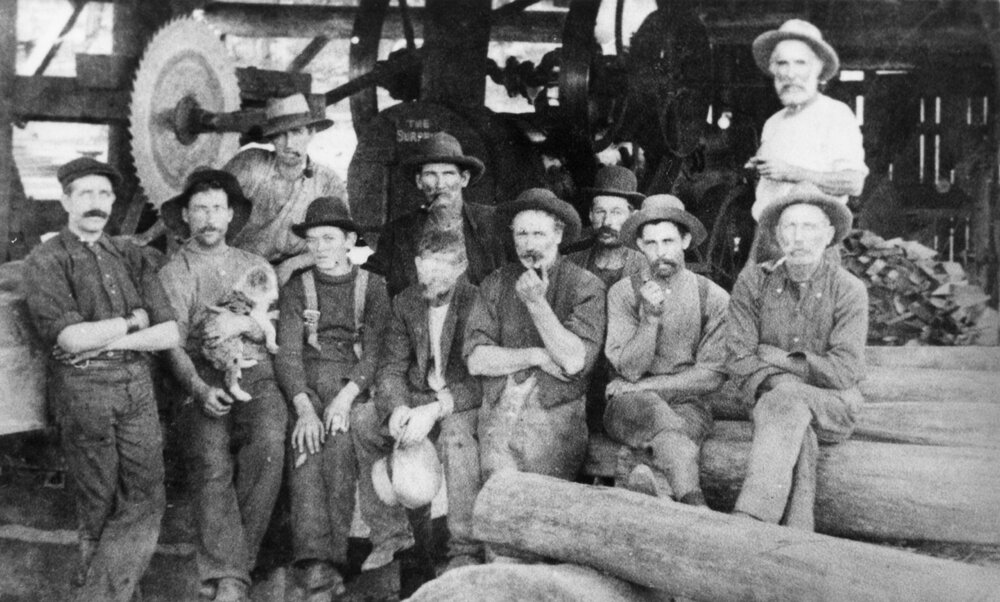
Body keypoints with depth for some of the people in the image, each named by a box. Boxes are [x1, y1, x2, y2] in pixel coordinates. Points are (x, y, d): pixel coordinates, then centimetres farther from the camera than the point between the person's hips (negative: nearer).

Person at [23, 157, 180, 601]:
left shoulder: (133, 258, 12)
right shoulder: (46, 261, -1)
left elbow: (170, 335, 3)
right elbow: (70, 337, -15)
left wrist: (109, 341, -10)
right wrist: (132, 321, -4)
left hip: (137, 385, 4)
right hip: (82, 388, -4)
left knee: (146, 501, -2)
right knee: (99, 508, 5)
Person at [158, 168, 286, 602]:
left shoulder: (256, 266, 21)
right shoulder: (172, 274, 13)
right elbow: (173, 344, 1)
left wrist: (244, 323, -9)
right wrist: (199, 388, -17)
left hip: (256, 374, 1)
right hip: (203, 380, -1)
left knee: (269, 442, -28)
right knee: (212, 462, -25)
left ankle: (228, 561, -19)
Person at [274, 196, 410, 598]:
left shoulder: (372, 287, 11)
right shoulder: (295, 289, 14)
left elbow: (375, 352, 0)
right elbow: (287, 353, 1)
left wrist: (345, 398, -18)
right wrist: (304, 408, -17)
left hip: (355, 384, -1)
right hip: (306, 385, 1)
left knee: (338, 442, -31)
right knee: (306, 442, -29)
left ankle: (320, 564, -27)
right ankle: (315, 560, -35)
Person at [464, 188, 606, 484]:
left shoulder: (586, 286, 1)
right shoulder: (495, 284, 10)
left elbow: (575, 362, -9)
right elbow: (476, 360, 2)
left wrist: (537, 303, -13)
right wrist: (537, 356, -8)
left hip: (555, 414, -2)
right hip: (497, 413, 2)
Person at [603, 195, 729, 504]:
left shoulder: (713, 298, 3)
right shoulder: (624, 292, 4)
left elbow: (712, 375, -3)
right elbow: (630, 369, -4)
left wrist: (646, 386, -8)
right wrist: (651, 317, -18)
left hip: (688, 403, 1)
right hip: (628, 407, -1)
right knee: (657, 411, -36)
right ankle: (695, 505, -46)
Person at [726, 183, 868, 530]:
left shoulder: (849, 290, -4)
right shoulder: (753, 282, 2)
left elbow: (844, 371, -12)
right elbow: (738, 359, -3)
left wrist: (777, 358, -8)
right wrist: (775, 381, -22)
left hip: (833, 405, -1)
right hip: (773, 400, 2)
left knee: (787, 400, -35)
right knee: (797, 435, -34)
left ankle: (749, 518, -46)